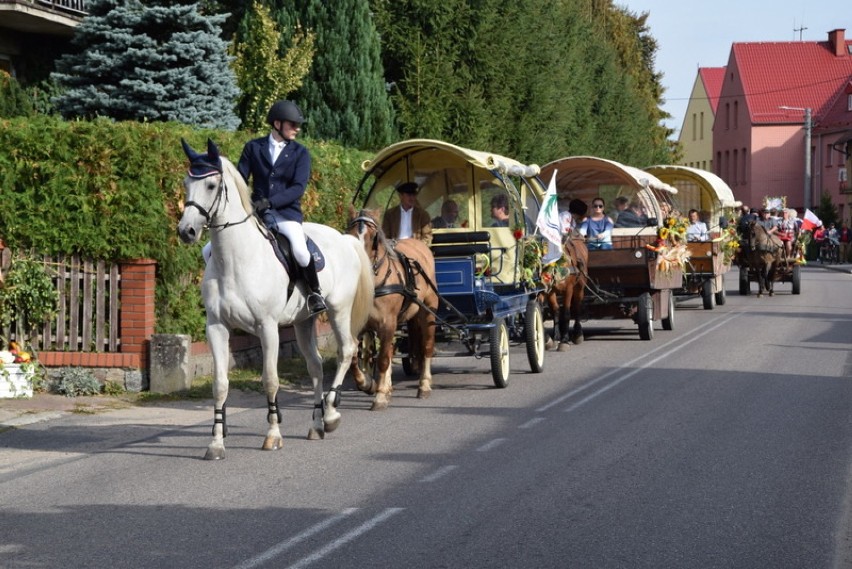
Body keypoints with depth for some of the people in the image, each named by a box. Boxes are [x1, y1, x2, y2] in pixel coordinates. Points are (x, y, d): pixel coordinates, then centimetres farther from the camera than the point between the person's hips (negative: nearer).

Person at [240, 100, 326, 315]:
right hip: (255, 212, 2)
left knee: (300, 250, -31)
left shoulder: (300, 153, 4)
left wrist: (269, 202, -20)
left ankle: (315, 291, -4)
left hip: (286, 212, -2)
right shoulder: (253, 147, 8)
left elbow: (298, 187, -7)